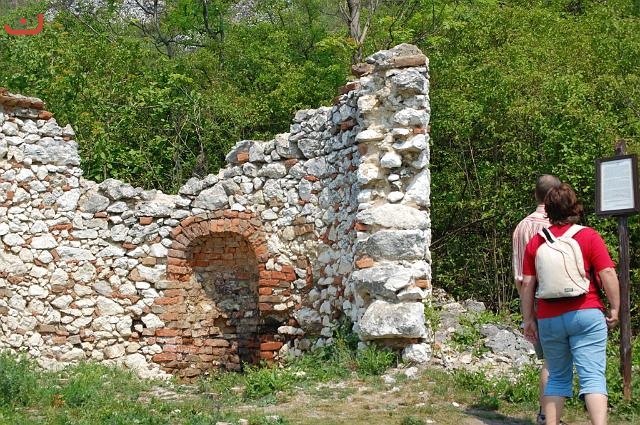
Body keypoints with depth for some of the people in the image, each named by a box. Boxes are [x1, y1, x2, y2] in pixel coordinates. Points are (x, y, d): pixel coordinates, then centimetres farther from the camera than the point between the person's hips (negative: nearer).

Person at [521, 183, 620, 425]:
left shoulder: (536, 242, 7)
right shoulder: (588, 236, -1)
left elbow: (527, 284, 7)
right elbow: (608, 274, -7)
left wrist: (528, 319, 14)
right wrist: (614, 309, 1)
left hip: (549, 320, 3)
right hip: (586, 315, -3)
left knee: (557, 378, 16)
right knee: (593, 377, -7)